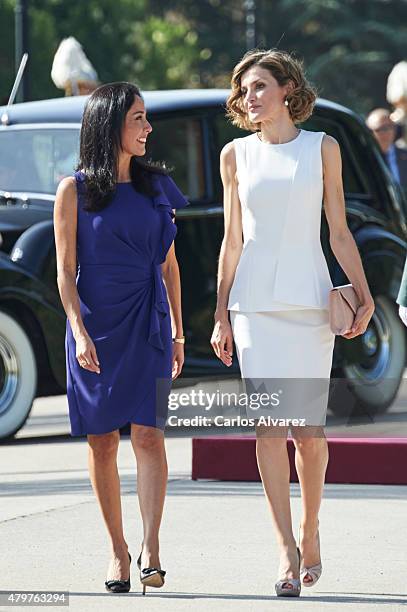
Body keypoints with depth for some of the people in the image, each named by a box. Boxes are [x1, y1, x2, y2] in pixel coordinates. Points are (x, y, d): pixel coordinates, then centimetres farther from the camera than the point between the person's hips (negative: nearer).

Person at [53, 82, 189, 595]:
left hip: (147, 325, 2)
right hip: (95, 326, -2)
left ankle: (150, 549, -16)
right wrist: (80, 334, -13)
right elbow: (65, 270, -2)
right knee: (102, 442, 3)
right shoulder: (75, 190, -1)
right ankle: (117, 549, 13)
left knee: (148, 434, -11)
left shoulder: (156, 185, 9)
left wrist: (177, 333, 15)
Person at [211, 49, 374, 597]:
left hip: (309, 301, -1)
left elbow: (339, 230, 6)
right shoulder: (236, 155, 9)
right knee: (268, 425, -9)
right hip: (254, 301, 1)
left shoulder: (322, 148, 6)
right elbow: (233, 241, 11)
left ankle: (310, 532, 21)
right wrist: (221, 316, 7)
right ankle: (287, 551, -9)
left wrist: (364, 294, -4)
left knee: (308, 429, -1)